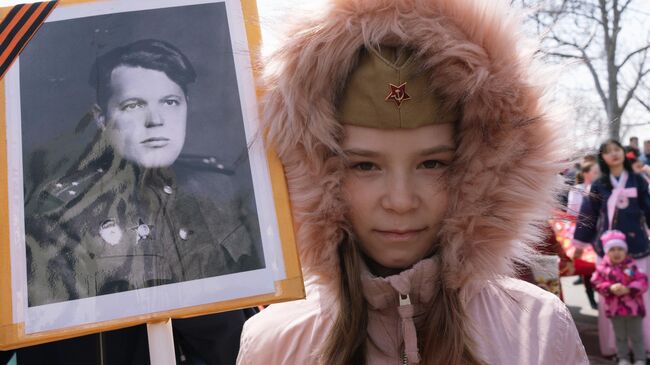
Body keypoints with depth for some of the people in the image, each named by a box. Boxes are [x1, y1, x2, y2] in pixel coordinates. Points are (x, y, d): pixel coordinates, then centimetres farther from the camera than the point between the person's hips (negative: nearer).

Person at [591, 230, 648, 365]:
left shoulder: (632, 265, -10)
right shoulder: (603, 267, -5)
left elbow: (643, 281, -12)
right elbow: (597, 283, -5)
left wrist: (628, 289, -24)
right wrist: (610, 288, -22)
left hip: (633, 306, -2)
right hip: (614, 307, 2)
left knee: (636, 336, 10)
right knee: (620, 336, 15)